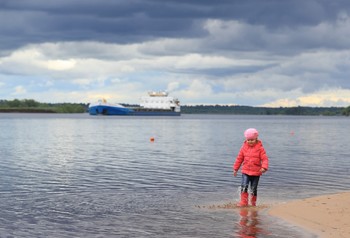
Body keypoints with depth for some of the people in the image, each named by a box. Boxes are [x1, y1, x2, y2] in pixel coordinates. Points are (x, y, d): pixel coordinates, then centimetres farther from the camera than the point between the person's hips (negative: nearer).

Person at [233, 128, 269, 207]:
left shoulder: (260, 148, -4)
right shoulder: (244, 147, 3)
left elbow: (265, 159, -9)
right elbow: (239, 158, 11)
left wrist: (264, 167, -26)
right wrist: (235, 168, 14)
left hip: (256, 172, -1)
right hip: (245, 171, 1)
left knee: (253, 189, 7)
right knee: (244, 186, -15)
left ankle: (253, 202, 22)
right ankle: (244, 202, -10)